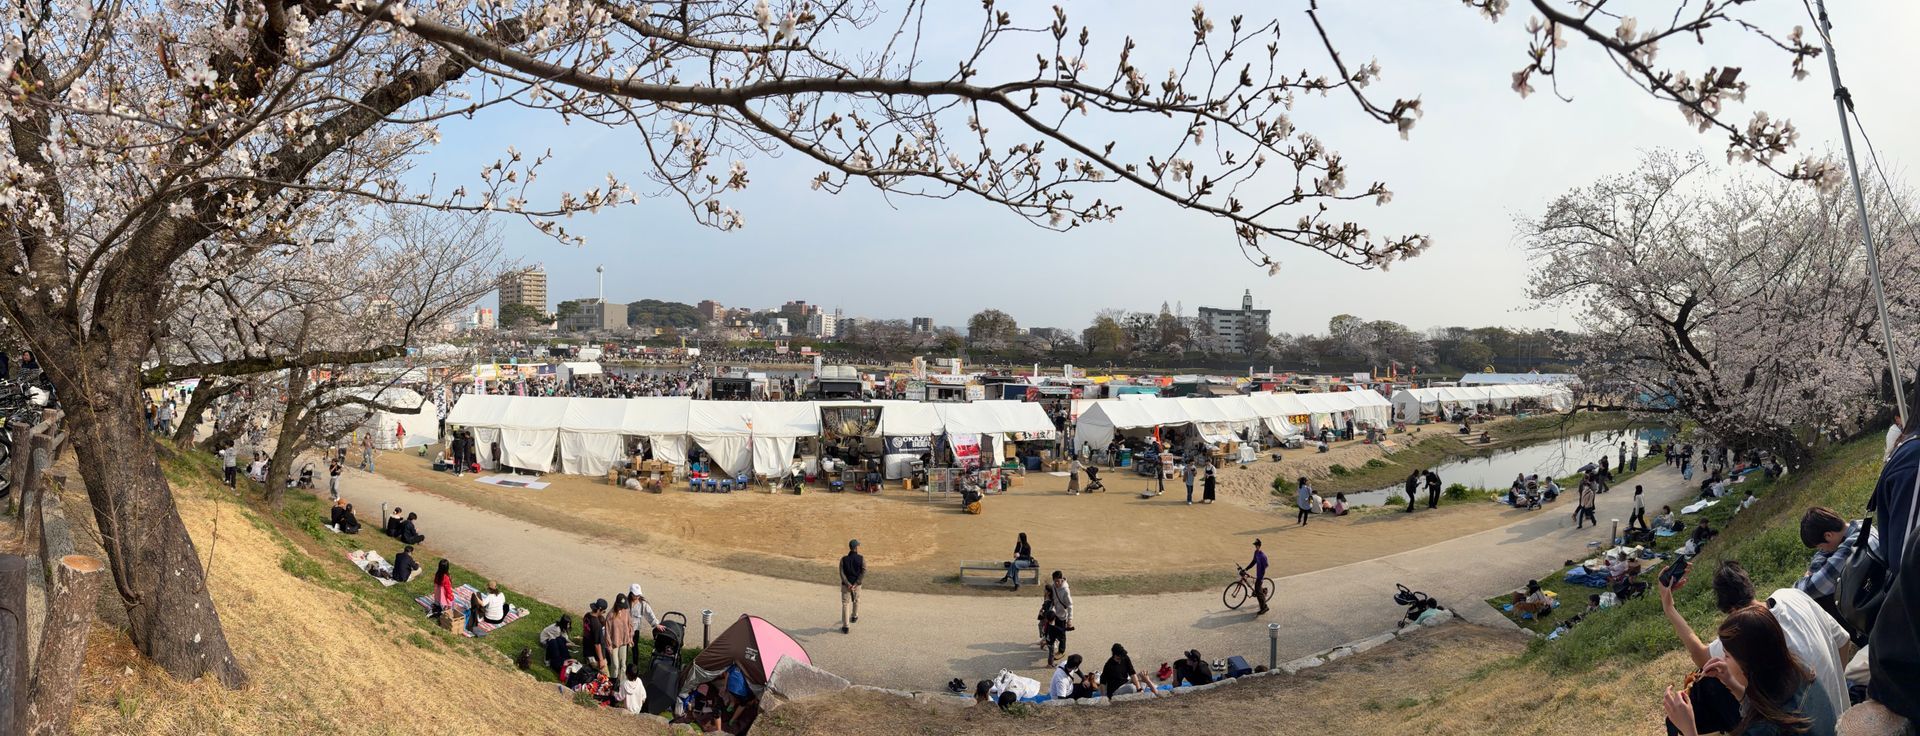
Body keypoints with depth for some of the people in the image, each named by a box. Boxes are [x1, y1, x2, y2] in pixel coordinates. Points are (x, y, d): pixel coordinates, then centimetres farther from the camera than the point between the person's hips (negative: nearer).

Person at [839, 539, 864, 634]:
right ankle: (854, 617, 49)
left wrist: (848, 584, -22)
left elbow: (842, 573, -17)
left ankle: (846, 627, -2)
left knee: (845, 605, 4)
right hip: (856, 585, 1)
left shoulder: (843, 559, -7)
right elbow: (864, 572, -20)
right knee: (856, 601, 28)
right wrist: (855, 584, -21)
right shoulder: (861, 559, -10)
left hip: (845, 585, -1)